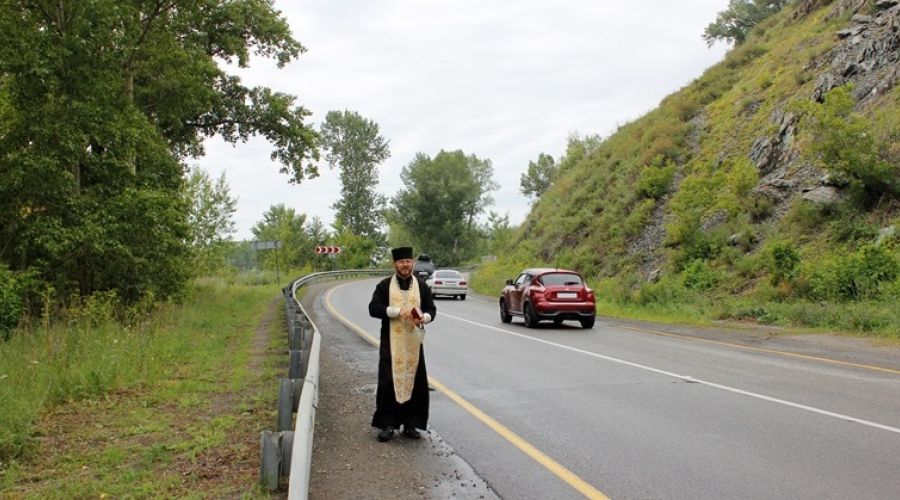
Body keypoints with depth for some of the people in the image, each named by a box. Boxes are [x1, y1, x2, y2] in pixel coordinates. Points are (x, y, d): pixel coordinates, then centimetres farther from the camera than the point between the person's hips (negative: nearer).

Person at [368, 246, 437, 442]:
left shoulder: (422, 286, 8)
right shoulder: (384, 285, 2)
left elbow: (431, 309, 9)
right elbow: (374, 308, -7)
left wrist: (424, 317, -15)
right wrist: (398, 311, -19)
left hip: (414, 343, 2)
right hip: (391, 343, -2)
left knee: (414, 382, 3)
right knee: (389, 383, -3)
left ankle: (410, 424, 14)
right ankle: (387, 424, 6)